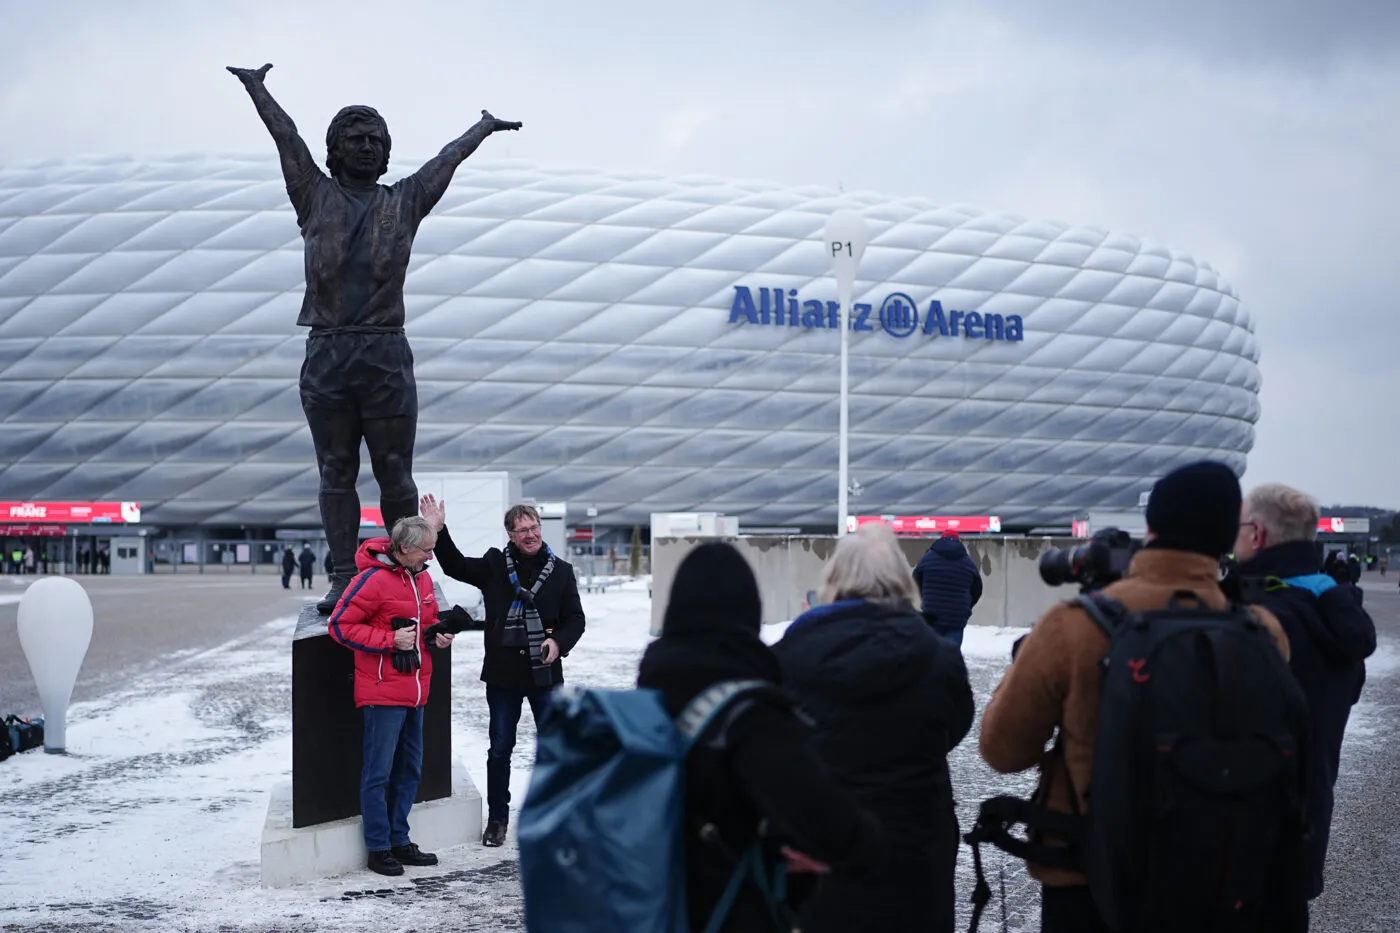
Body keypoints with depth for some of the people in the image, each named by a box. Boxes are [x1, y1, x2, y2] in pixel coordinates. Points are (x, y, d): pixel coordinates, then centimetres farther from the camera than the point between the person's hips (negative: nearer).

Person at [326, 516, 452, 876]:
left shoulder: (422, 577, 9)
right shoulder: (374, 579, -16)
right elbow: (340, 625, -15)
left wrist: (438, 634, 3)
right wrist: (390, 640, -19)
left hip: (414, 691, 8)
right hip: (383, 692, -8)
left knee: (409, 770, 14)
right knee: (378, 772, -1)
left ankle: (400, 840, 25)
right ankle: (378, 847, 8)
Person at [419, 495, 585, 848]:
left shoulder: (561, 571, 1)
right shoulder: (494, 565, 1)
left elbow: (575, 619, 4)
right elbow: (455, 566, 3)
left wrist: (559, 642, -15)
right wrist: (439, 531, -10)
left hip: (544, 674, 0)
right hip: (502, 673, 0)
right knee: (500, 748, 8)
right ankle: (497, 818, 21)